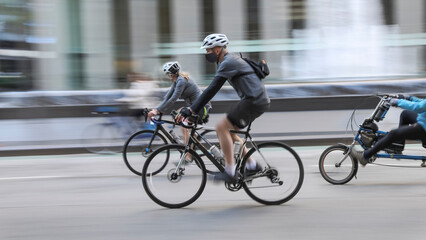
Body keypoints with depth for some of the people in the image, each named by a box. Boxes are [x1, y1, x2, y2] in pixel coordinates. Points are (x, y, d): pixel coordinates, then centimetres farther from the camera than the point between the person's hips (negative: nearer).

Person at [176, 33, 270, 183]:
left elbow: (212, 90, -21)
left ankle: (229, 173, -11)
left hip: (254, 102, -10)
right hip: (259, 100, 10)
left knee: (222, 128, -11)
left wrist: (191, 110, -22)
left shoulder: (227, 63, -14)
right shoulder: (231, 60, 19)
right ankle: (252, 165, 17)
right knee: (228, 131, 15)